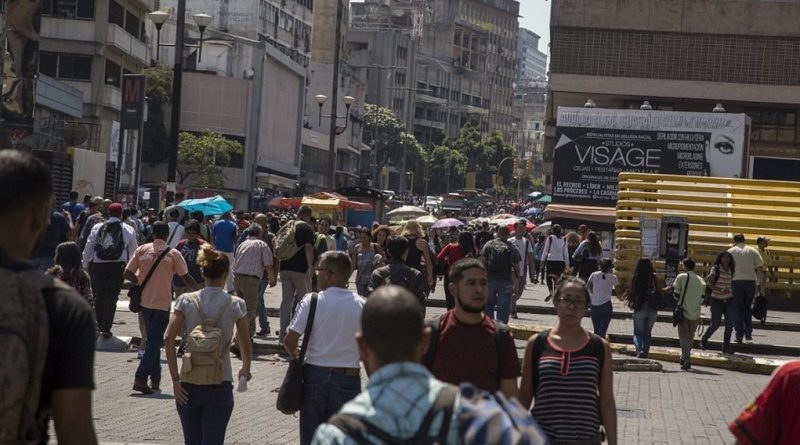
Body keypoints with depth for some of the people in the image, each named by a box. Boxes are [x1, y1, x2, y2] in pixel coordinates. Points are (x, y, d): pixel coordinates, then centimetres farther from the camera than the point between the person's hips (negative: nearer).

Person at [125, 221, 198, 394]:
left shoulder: (142, 250, 1)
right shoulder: (173, 254, -6)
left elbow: (128, 273, 1)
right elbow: (186, 278, -3)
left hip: (145, 301, 4)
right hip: (162, 303, -4)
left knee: (152, 339, 17)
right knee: (154, 342, -4)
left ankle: (155, 379, 21)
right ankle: (140, 378, -15)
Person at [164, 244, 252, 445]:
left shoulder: (186, 301, -1)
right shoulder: (235, 304, -4)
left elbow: (169, 339, -9)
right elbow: (246, 345, 3)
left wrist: (175, 379, -5)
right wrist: (245, 370, 23)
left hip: (189, 384, 2)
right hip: (220, 384, -2)